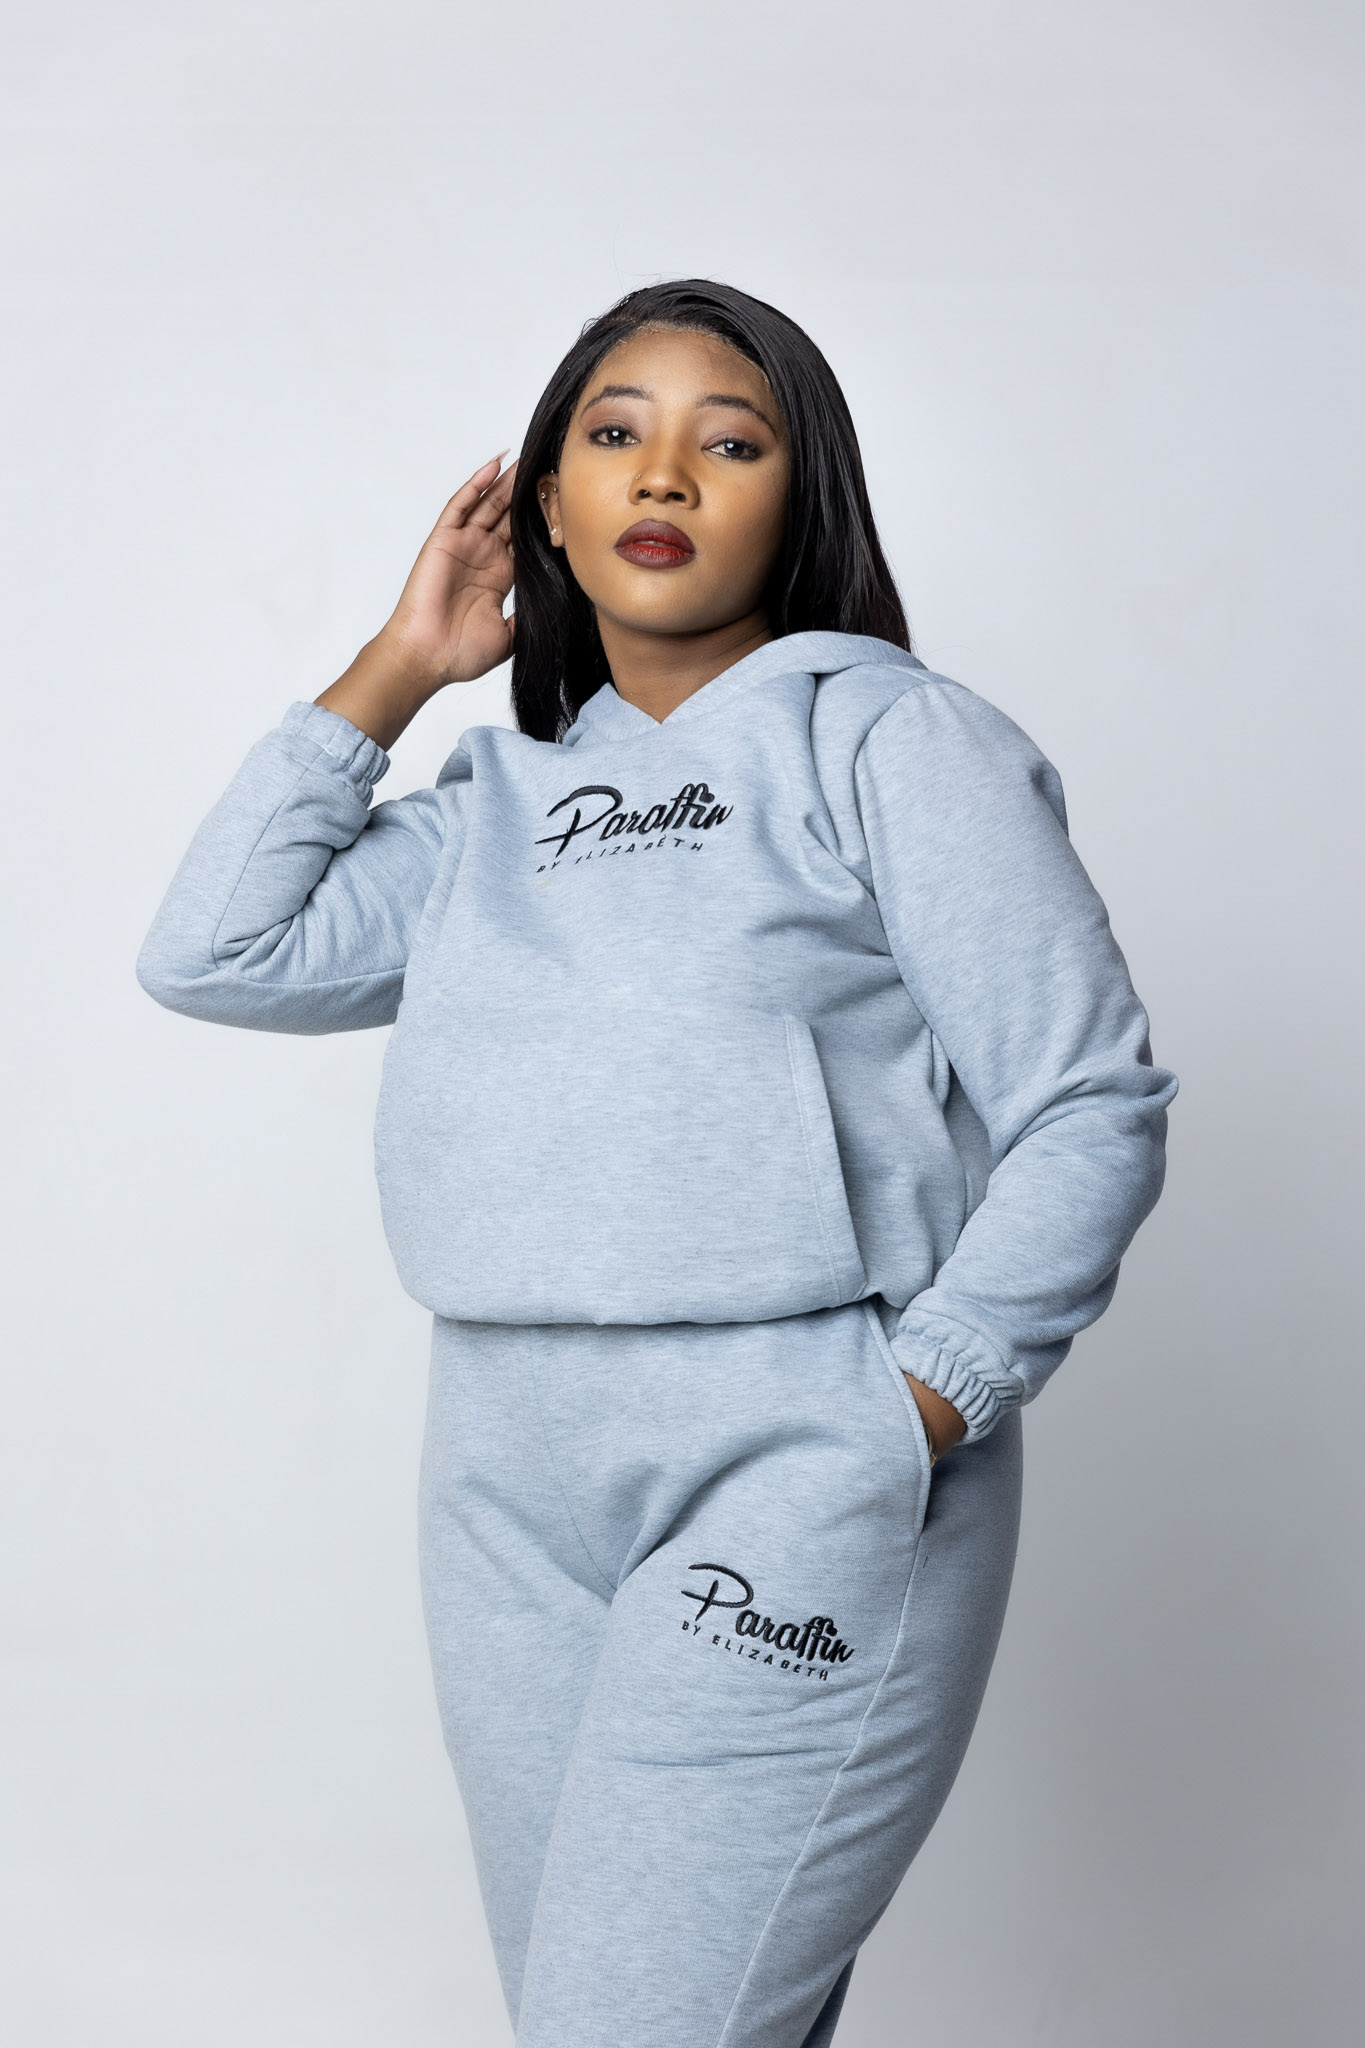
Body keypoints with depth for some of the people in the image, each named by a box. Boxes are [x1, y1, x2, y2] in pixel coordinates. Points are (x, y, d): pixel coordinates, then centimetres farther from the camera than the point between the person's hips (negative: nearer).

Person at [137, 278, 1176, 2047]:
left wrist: (903, 1423, -12)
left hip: (800, 1461, -6)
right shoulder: (498, 796, 17)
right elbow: (215, 953, 9)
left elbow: (1093, 1108, -5)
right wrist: (393, 671, 10)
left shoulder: (889, 737, 1)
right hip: (511, 1482, 6)